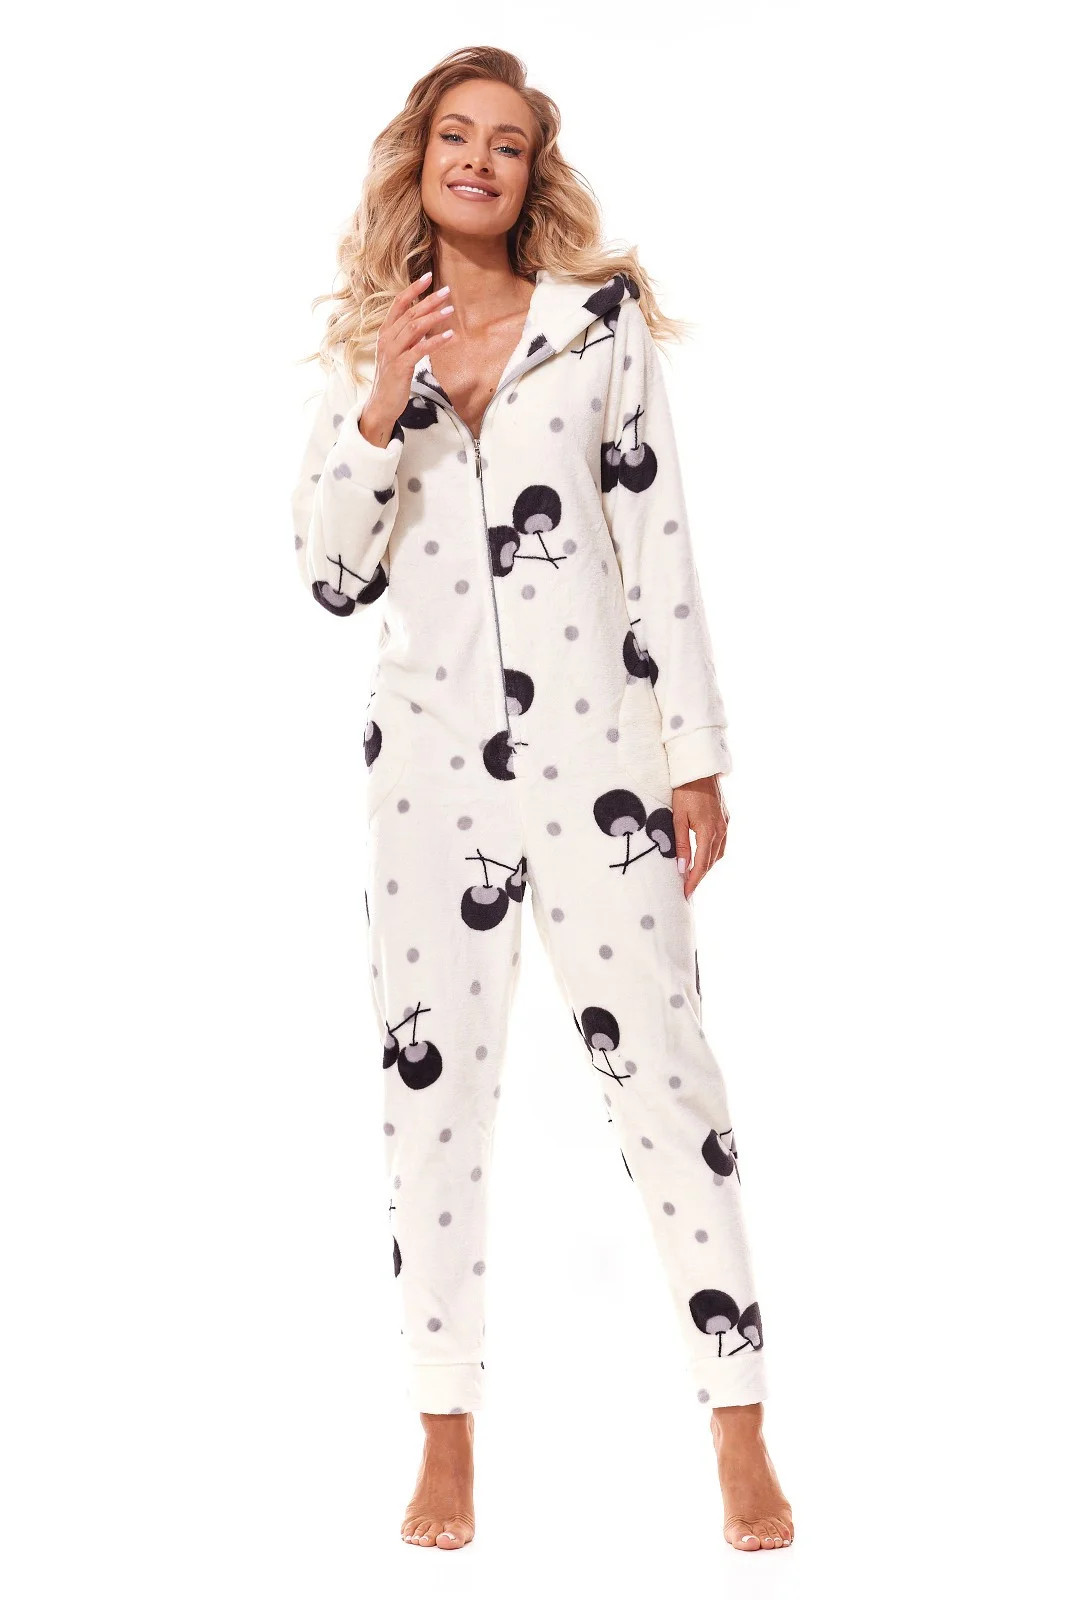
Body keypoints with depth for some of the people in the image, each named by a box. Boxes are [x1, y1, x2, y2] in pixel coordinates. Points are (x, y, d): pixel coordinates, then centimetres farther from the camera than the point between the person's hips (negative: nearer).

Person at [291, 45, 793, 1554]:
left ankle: (741, 1432, 5)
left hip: (592, 746, -2)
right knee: (432, 1079, 5)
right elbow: (334, 576, 5)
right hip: (429, 753, 2)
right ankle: (448, 1434, 15)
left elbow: (661, 548, 2)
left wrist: (700, 760, -2)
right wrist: (382, 411, -9)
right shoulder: (368, 352, 11)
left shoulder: (601, 321, 5)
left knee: (660, 1060, -4)